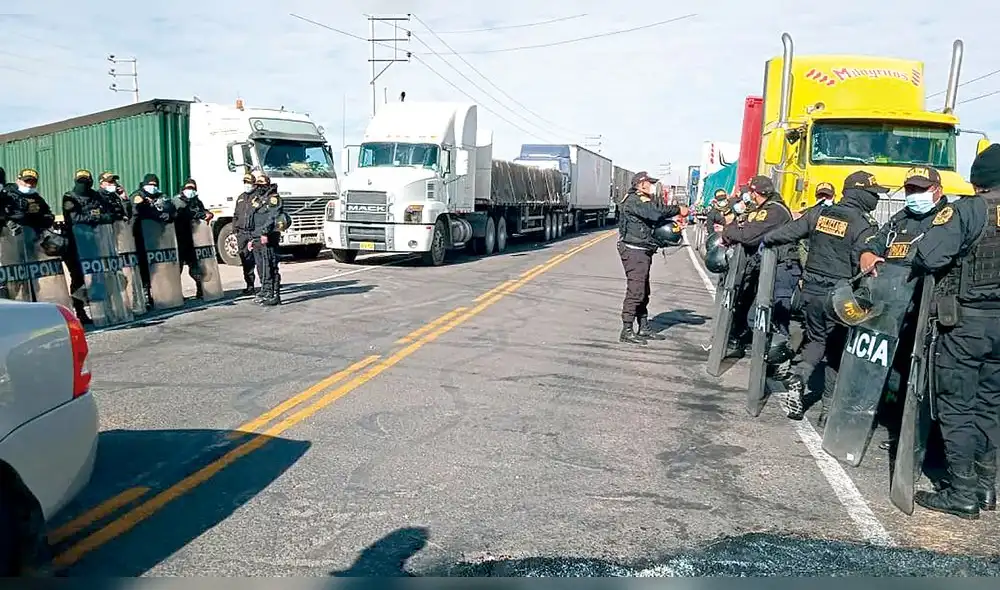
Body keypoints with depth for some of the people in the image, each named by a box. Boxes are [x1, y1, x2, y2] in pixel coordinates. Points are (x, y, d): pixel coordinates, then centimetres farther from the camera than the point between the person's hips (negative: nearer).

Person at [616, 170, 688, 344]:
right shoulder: (633, 200, -13)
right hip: (634, 251, -11)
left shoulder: (643, 201, 20)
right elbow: (656, 211, -24)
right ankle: (627, 331, -8)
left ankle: (644, 329, 21)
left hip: (642, 252, 11)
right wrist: (678, 209, -14)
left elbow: (656, 218, 16)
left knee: (643, 292, 14)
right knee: (635, 291, -11)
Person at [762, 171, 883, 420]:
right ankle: (829, 407, 12)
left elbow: (788, 232, 10)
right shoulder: (864, 225, -9)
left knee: (816, 340, 21)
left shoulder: (819, 213, 4)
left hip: (811, 290, 4)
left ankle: (798, 379, -3)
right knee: (837, 349, 8)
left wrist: (765, 240, 27)